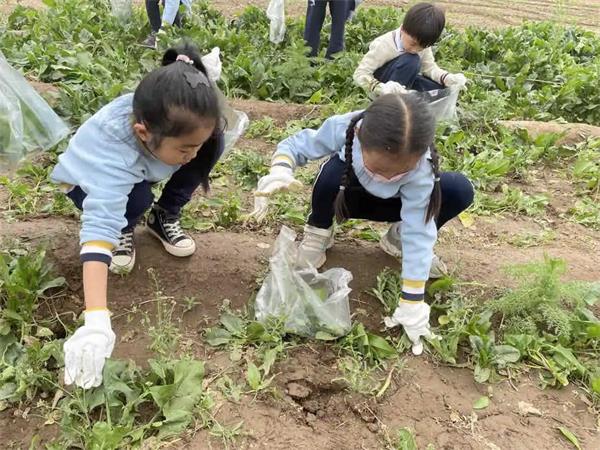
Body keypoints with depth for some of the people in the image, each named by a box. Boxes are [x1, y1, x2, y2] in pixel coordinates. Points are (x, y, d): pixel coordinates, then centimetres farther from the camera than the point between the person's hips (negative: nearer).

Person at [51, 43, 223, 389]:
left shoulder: (173, 119, -32)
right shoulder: (112, 155, -47)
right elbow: (98, 227, -56)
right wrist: (96, 321, -64)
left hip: (140, 165, 5)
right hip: (91, 177, -4)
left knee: (215, 143, -21)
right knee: (137, 199, -40)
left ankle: (165, 216, 0)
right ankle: (125, 230, -1)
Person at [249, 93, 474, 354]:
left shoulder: (420, 167, -37)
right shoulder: (342, 129, -37)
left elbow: (418, 231, -36)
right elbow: (295, 145, -22)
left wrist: (412, 303, -38)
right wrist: (280, 170, -47)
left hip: (392, 204, 1)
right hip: (347, 195, 0)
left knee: (460, 191, -24)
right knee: (333, 169, -38)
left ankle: (397, 237, 2)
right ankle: (318, 234, -6)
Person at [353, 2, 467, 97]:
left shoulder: (422, 42, -9)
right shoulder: (384, 45, -27)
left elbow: (429, 67, -6)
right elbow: (360, 74, -29)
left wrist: (447, 78, -27)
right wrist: (381, 88, -48)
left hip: (403, 84, 6)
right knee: (410, 61, -31)